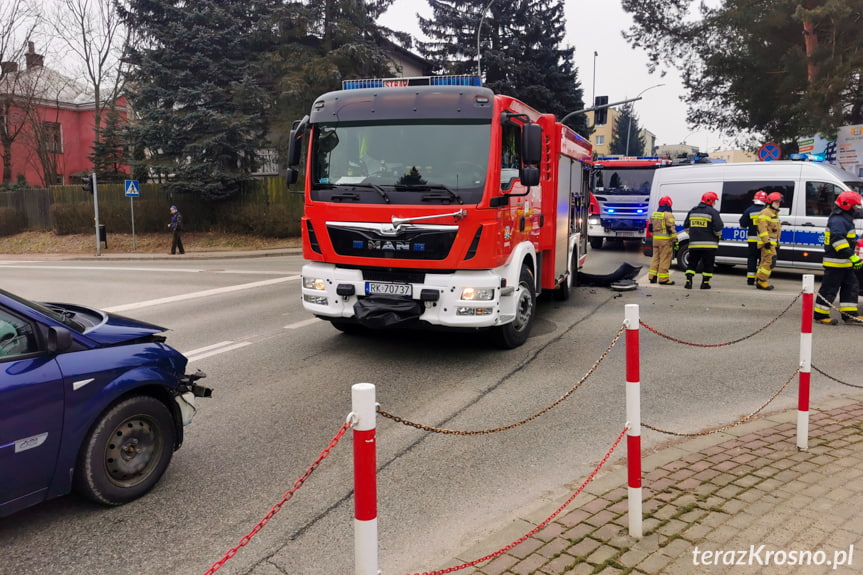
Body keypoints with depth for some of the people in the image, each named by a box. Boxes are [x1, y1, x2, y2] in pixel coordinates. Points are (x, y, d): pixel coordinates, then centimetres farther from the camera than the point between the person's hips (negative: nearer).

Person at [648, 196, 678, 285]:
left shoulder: (654, 214, 13)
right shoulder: (668, 215, -12)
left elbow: (651, 228, 19)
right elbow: (671, 228, -16)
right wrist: (675, 240, -14)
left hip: (656, 238, 7)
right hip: (665, 240, -7)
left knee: (656, 257, 15)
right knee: (664, 259, -3)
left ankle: (652, 277, 16)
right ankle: (663, 279, -1)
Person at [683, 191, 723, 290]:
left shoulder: (692, 211, 11)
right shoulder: (712, 212, -7)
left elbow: (686, 226, 17)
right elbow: (718, 228, -10)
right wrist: (718, 235, 10)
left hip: (694, 244, 4)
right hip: (709, 244, -4)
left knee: (692, 263, 12)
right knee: (708, 264, 6)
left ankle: (688, 281, 4)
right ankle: (705, 283, 8)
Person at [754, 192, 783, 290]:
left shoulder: (774, 214, 23)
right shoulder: (765, 213, -10)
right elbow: (762, 228, -20)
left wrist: (777, 245, 27)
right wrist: (766, 241, -26)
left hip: (773, 243, 10)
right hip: (767, 242, -10)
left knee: (765, 262, 11)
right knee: (770, 261, -14)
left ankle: (759, 281, 15)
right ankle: (761, 281, -12)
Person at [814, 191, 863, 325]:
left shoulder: (845, 220, 18)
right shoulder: (838, 221, -17)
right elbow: (838, 240, -28)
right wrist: (852, 256, -31)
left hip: (845, 263, 11)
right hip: (835, 262, -11)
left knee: (851, 286, 12)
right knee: (829, 289, -5)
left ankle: (850, 315, 17)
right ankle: (820, 315, 1)